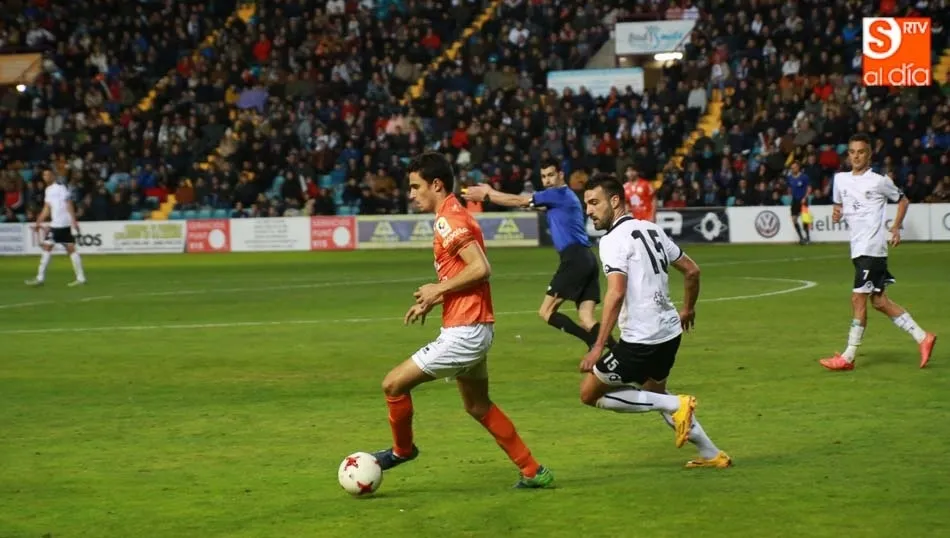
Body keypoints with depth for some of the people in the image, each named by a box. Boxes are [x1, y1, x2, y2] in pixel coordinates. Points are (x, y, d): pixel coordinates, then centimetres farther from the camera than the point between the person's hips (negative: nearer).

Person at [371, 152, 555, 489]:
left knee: (394, 384, -4)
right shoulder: (454, 216, 15)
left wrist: (438, 290, -16)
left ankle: (402, 449, 18)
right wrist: (433, 300, 11)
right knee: (478, 407, 20)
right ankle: (533, 472, 24)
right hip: (473, 327, 11)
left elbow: (481, 268, -26)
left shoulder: (448, 220, -16)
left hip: (464, 332, -11)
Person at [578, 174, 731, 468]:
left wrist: (598, 347, -25)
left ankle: (675, 405, -5)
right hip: (670, 331, 9)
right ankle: (711, 455, 30)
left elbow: (616, 294, -25)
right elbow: (692, 270, 18)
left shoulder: (614, 240, -13)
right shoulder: (651, 229, 11)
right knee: (654, 393, 30)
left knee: (590, 393, 2)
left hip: (641, 339, -9)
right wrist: (688, 309, 35)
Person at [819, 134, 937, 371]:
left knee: (858, 298, -9)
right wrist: (836, 214, 1)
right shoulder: (840, 179, 11)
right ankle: (922, 338, 17)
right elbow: (839, 205, 24)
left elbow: (903, 200, 8)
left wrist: (895, 228, -1)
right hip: (858, 247, 7)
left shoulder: (879, 181, -4)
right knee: (879, 301, 8)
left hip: (872, 247, -7)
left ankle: (848, 357, -6)